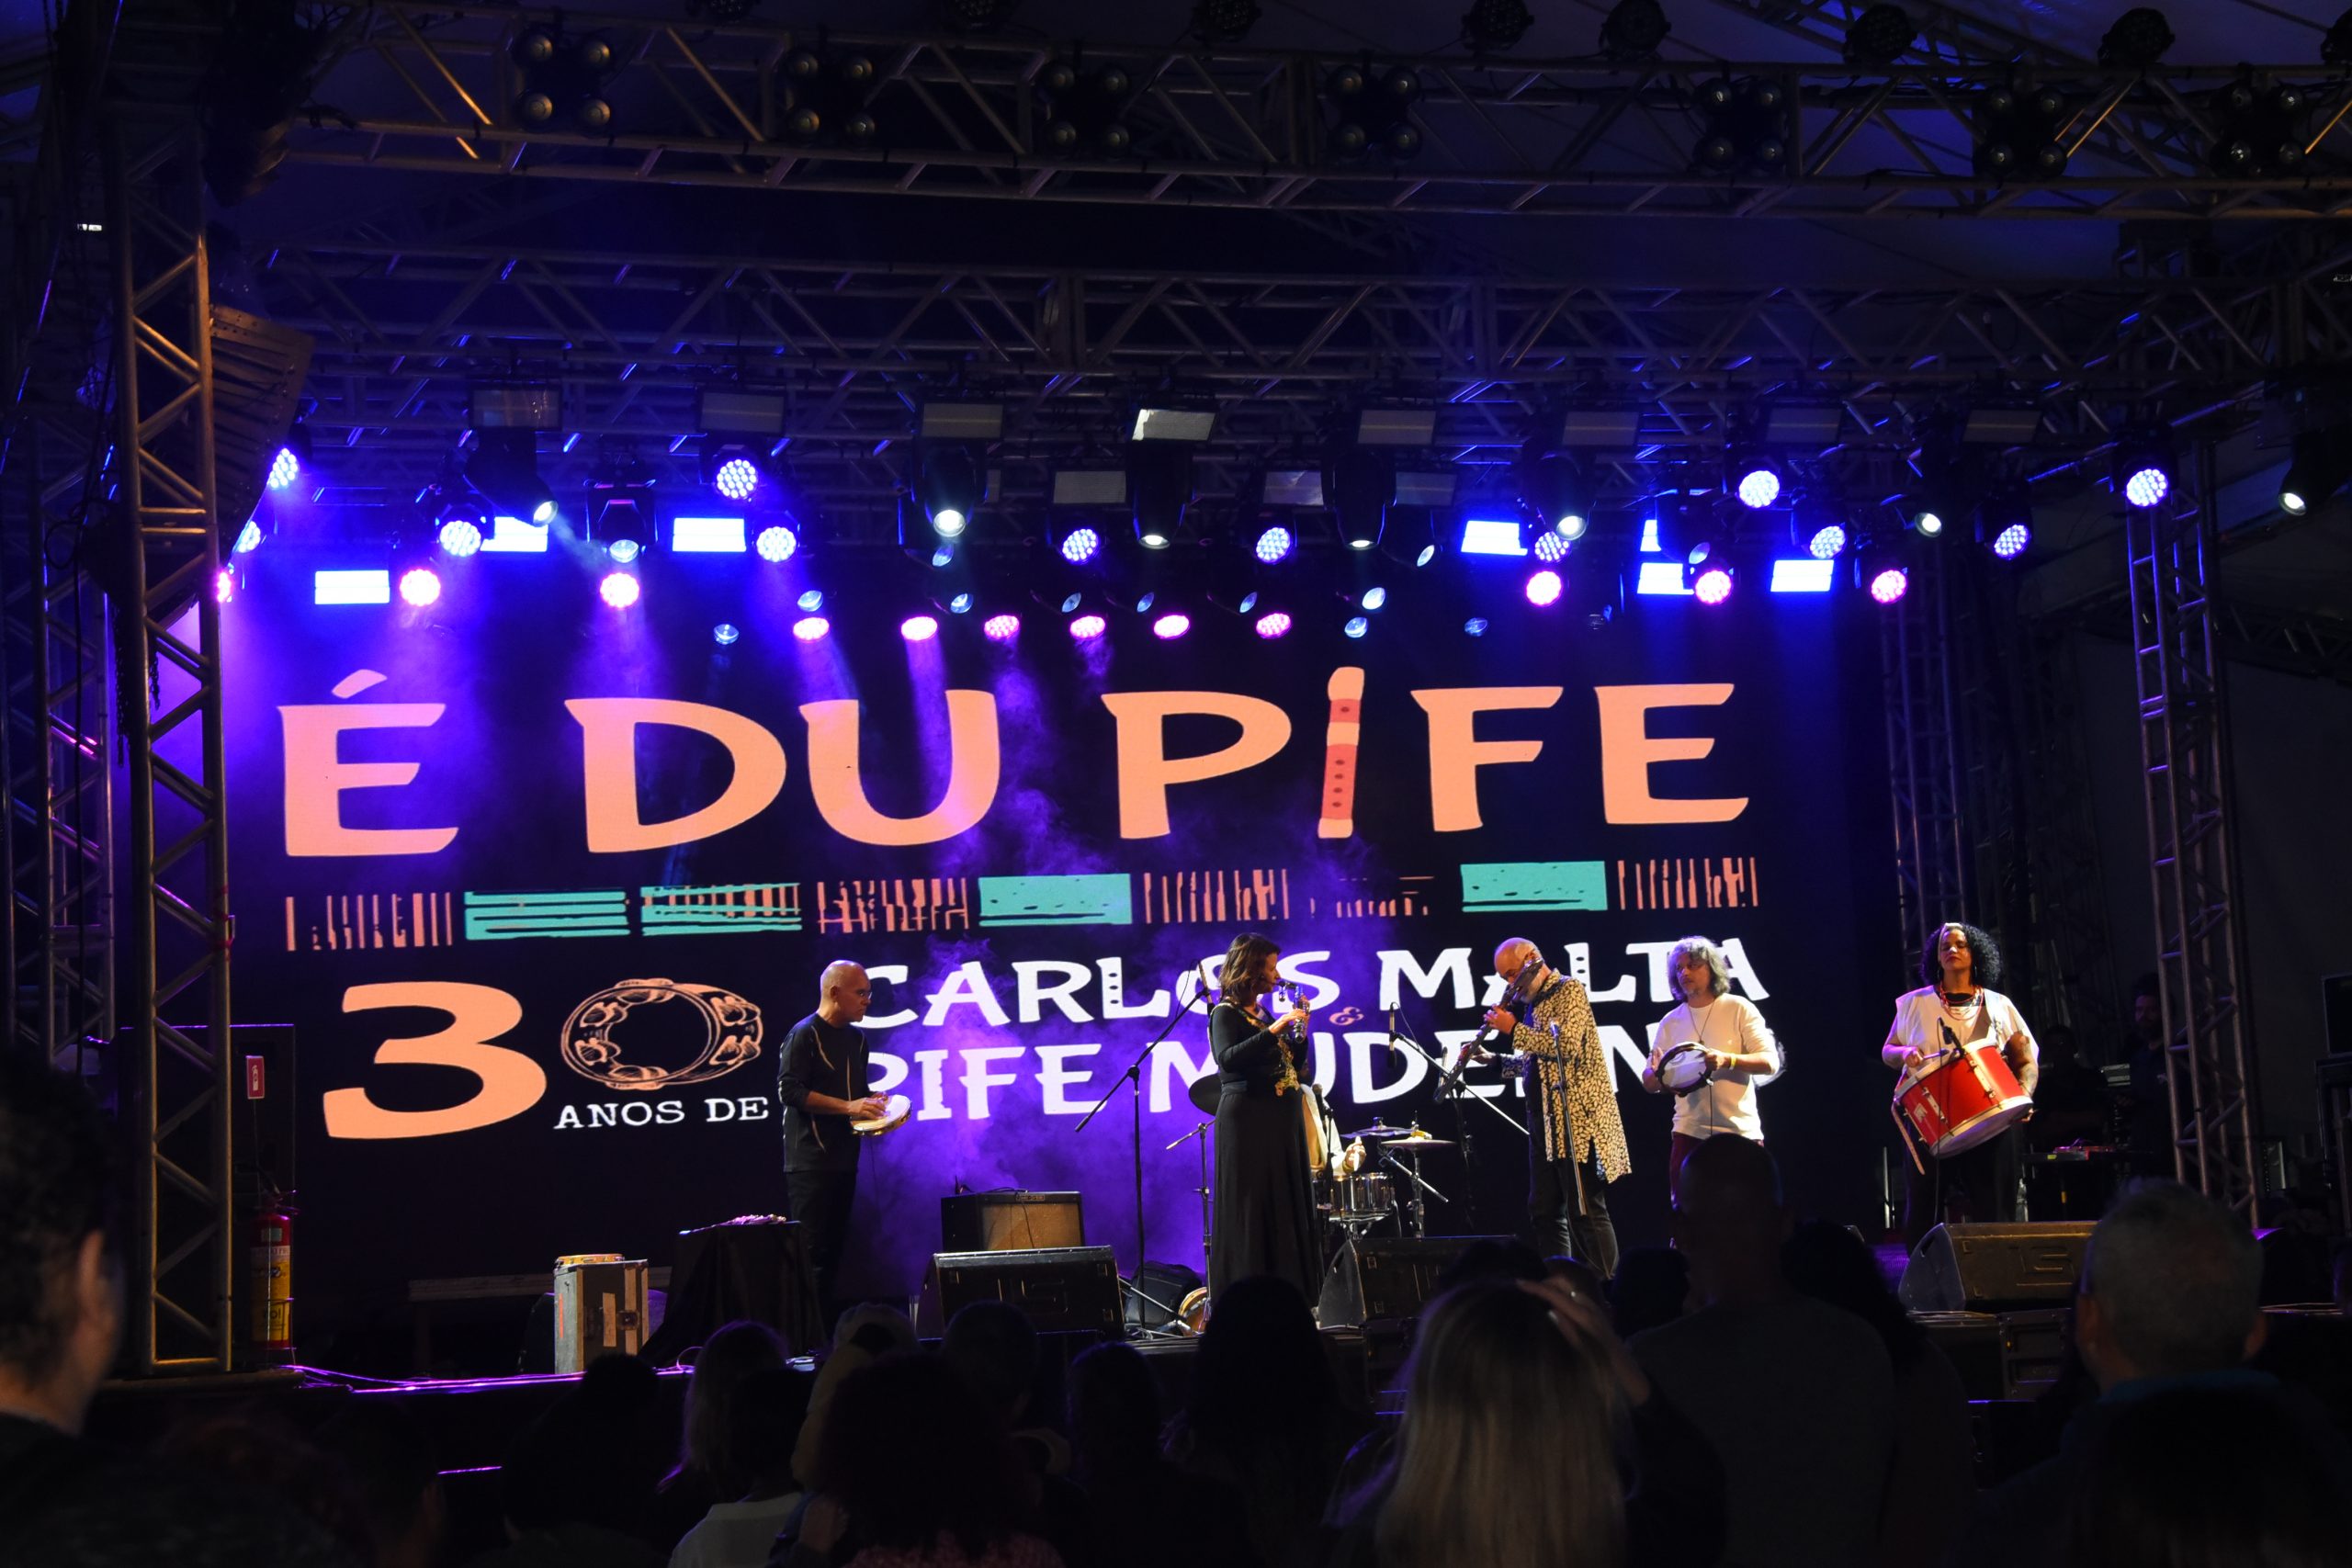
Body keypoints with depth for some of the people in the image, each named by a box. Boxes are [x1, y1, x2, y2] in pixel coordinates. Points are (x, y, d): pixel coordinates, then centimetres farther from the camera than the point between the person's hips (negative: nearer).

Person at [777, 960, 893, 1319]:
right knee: (813, 1250, -9)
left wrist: (874, 1104, 4)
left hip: (843, 1158, 8)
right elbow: (789, 1090, -17)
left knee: (834, 1248, 8)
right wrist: (847, 1107, -21)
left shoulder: (855, 1039, 16)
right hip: (810, 1161, -8)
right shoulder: (804, 1035, -9)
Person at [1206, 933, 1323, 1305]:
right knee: (1251, 1214, -8)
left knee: (1285, 1211, 6)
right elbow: (1227, 1058, -23)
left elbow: (1294, 1064, 21)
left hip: (1280, 1122, 8)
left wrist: (1299, 1032, 5)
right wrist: (1273, 1030, -25)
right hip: (1248, 1122, -8)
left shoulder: (1263, 1013, 16)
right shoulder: (1226, 1013, -5)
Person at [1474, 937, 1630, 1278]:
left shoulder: (1568, 991, -6)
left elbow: (1567, 1045, -21)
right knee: (1545, 1211, 9)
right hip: (1545, 1122, 9)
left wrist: (1514, 1029, -13)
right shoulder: (1530, 1002, 18)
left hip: (1576, 1119, -9)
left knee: (1586, 1212, -9)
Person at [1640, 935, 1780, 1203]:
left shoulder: (1739, 1009, 1)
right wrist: (1659, 1074, -14)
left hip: (1740, 1131, -2)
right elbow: (1649, 1082, 11)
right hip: (1689, 1133, 3)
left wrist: (1727, 1060, -25)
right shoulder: (1670, 1022, 11)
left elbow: (1770, 1063, -7)